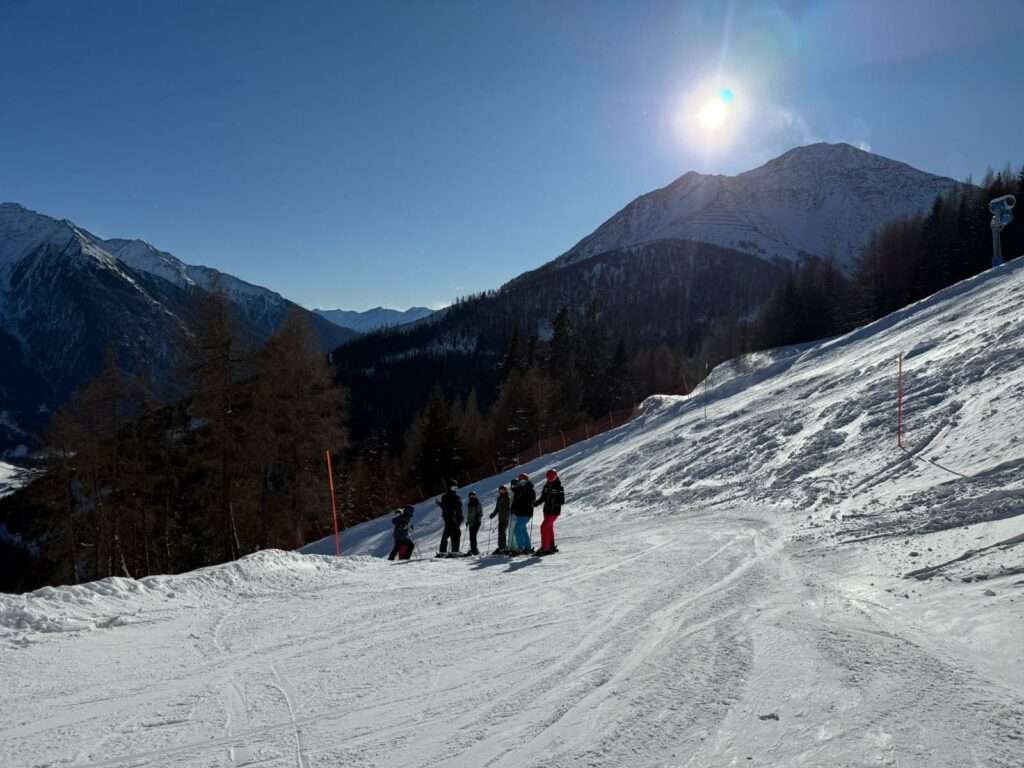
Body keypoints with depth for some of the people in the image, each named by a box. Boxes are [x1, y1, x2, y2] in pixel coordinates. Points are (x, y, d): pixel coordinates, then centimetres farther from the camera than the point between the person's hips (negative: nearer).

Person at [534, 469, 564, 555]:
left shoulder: (558, 487, -11)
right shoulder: (546, 486, 8)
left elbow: (562, 501, -14)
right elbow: (542, 497, 16)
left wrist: (555, 503, -30)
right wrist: (536, 503, 1)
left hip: (554, 511, -7)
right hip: (547, 511, 7)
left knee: (544, 527, -14)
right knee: (549, 528, 13)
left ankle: (545, 548, -10)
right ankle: (552, 547, 25)